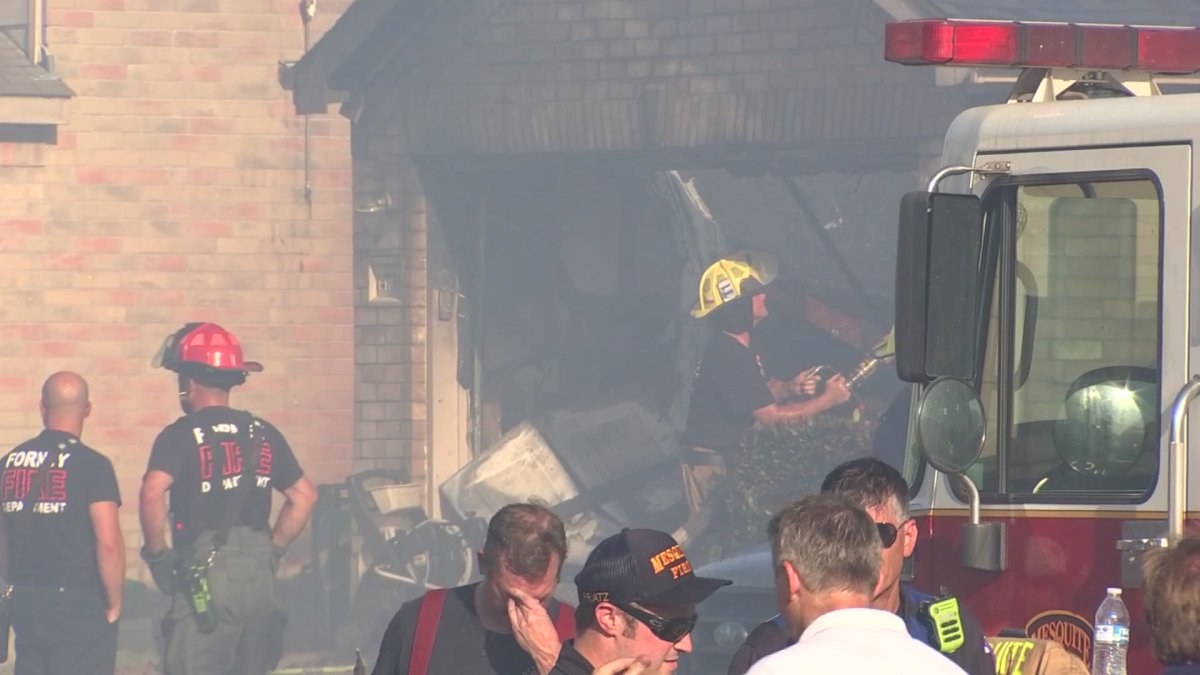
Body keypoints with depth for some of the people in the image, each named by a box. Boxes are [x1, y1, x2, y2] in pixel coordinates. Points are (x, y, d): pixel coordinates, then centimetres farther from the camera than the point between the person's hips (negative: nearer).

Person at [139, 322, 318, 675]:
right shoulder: (263, 434, 13)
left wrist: (157, 554, -9)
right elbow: (304, 495, 16)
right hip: (259, 574, 6)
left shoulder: (181, 435, -5)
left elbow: (153, 493, -21)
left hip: (204, 574, -6)